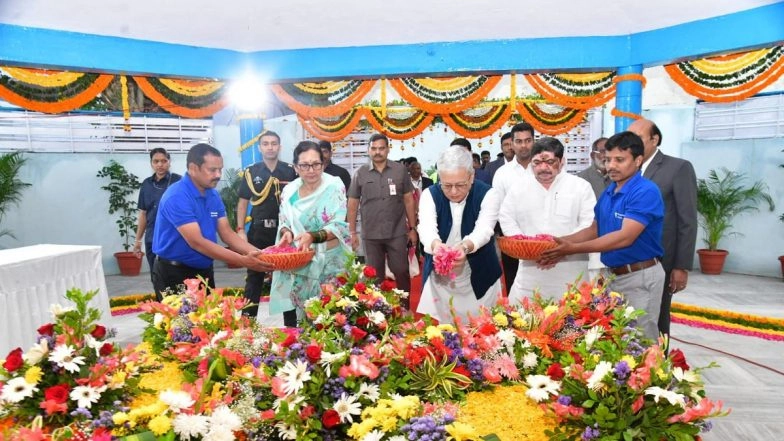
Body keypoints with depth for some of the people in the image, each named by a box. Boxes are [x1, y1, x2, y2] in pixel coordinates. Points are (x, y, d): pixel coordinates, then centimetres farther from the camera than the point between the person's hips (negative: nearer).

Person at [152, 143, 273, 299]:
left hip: (204, 271, 8)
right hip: (174, 274, -7)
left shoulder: (213, 195, 2)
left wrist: (256, 253, -17)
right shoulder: (177, 197, -22)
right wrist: (243, 261, -32)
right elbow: (197, 242, -28)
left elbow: (227, 234, 0)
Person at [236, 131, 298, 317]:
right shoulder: (251, 172, 1)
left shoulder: (290, 171, 1)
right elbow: (243, 202, 5)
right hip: (258, 230, 0)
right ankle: (248, 319, 19)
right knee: (254, 276, 8)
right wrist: (240, 229, -3)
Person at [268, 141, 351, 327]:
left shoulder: (334, 186, -7)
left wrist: (312, 236, -28)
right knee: (291, 317, 4)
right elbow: (284, 223, 10)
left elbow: (339, 226, -13)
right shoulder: (289, 190, 4)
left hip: (328, 264, -3)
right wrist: (286, 232, -13)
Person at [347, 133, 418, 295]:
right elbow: (353, 205, 4)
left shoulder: (400, 170, 0)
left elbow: (409, 200, 3)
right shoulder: (360, 173, 1)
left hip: (397, 233, 0)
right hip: (370, 235, 1)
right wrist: (352, 233, 2)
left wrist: (413, 228, 2)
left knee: (401, 272, 7)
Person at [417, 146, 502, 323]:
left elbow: (484, 230, -26)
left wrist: (465, 247, -48)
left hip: (479, 276, -1)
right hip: (438, 275, 1)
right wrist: (436, 245, -48)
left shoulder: (487, 194, -11)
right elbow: (426, 228, -24)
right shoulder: (430, 195, -7)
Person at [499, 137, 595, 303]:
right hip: (530, 271, 3)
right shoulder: (519, 188, 8)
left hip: (570, 273, -2)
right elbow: (506, 218, 10)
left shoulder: (581, 186, 0)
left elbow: (589, 224, -5)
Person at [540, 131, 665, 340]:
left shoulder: (646, 192, -19)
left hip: (640, 276, -8)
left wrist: (574, 248, -31)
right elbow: (595, 229, 8)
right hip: (614, 274, 8)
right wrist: (562, 243, -9)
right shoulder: (608, 193, 7)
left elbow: (625, 237, -28)